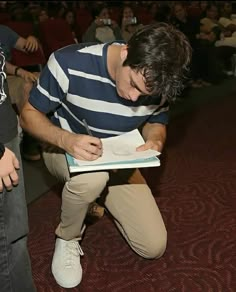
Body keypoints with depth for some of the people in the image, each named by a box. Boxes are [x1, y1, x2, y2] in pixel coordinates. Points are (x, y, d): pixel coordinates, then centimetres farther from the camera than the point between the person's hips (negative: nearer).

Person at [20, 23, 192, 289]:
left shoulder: (154, 81, -19)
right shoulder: (69, 63, -31)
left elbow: (156, 121, 2)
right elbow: (29, 114, -19)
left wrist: (155, 140, -24)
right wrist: (66, 139, -40)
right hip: (66, 151, -3)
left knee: (154, 246, -2)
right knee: (92, 176, -42)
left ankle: (103, 195, 24)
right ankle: (67, 238, -7)